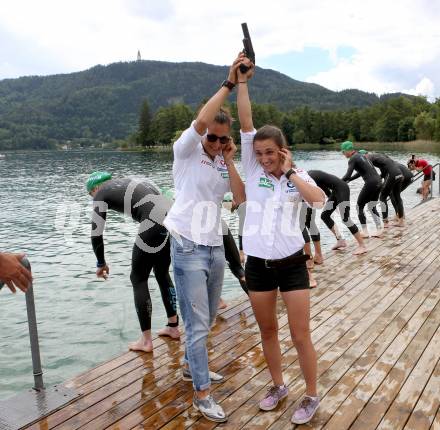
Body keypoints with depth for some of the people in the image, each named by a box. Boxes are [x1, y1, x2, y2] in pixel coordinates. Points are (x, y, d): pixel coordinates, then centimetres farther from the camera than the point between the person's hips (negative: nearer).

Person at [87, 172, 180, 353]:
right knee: (162, 274, 24)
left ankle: (146, 340, 15)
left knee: (138, 279, 10)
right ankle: (173, 327, 34)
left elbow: (96, 234, 8)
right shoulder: (129, 183, 31)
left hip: (156, 224, -7)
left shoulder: (101, 193, 12)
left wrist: (101, 263, 23)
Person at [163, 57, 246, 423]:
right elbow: (200, 120, -25)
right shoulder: (187, 151, -6)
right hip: (188, 247, -7)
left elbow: (241, 197, 0)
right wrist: (229, 83, -21)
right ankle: (202, 393, 10)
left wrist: (229, 161, -5)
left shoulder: (223, 162, 10)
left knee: (207, 319, 19)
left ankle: (191, 366, 41)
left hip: (215, 246, 7)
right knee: (197, 323, -3)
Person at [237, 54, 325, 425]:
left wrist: (289, 172, -15)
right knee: (268, 330, 16)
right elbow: (246, 124, -10)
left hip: (291, 263, -2)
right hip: (258, 264, 2)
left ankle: (312, 396, 25)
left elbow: (320, 199, -22)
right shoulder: (253, 170, -1)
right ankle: (278, 386, 38)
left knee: (301, 335, 5)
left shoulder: (298, 176, -2)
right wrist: (242, 81, -14)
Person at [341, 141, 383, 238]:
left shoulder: (352, 159, -8)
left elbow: (347, 175, -18)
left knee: (359, 206, 6)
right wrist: (348, 180, 26)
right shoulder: (361, 155, 19)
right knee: (372, 207, 19)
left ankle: (365, 232, 9)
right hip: (378, 181, 8)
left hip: (371, 183, -8)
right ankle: (379, 230, 18)